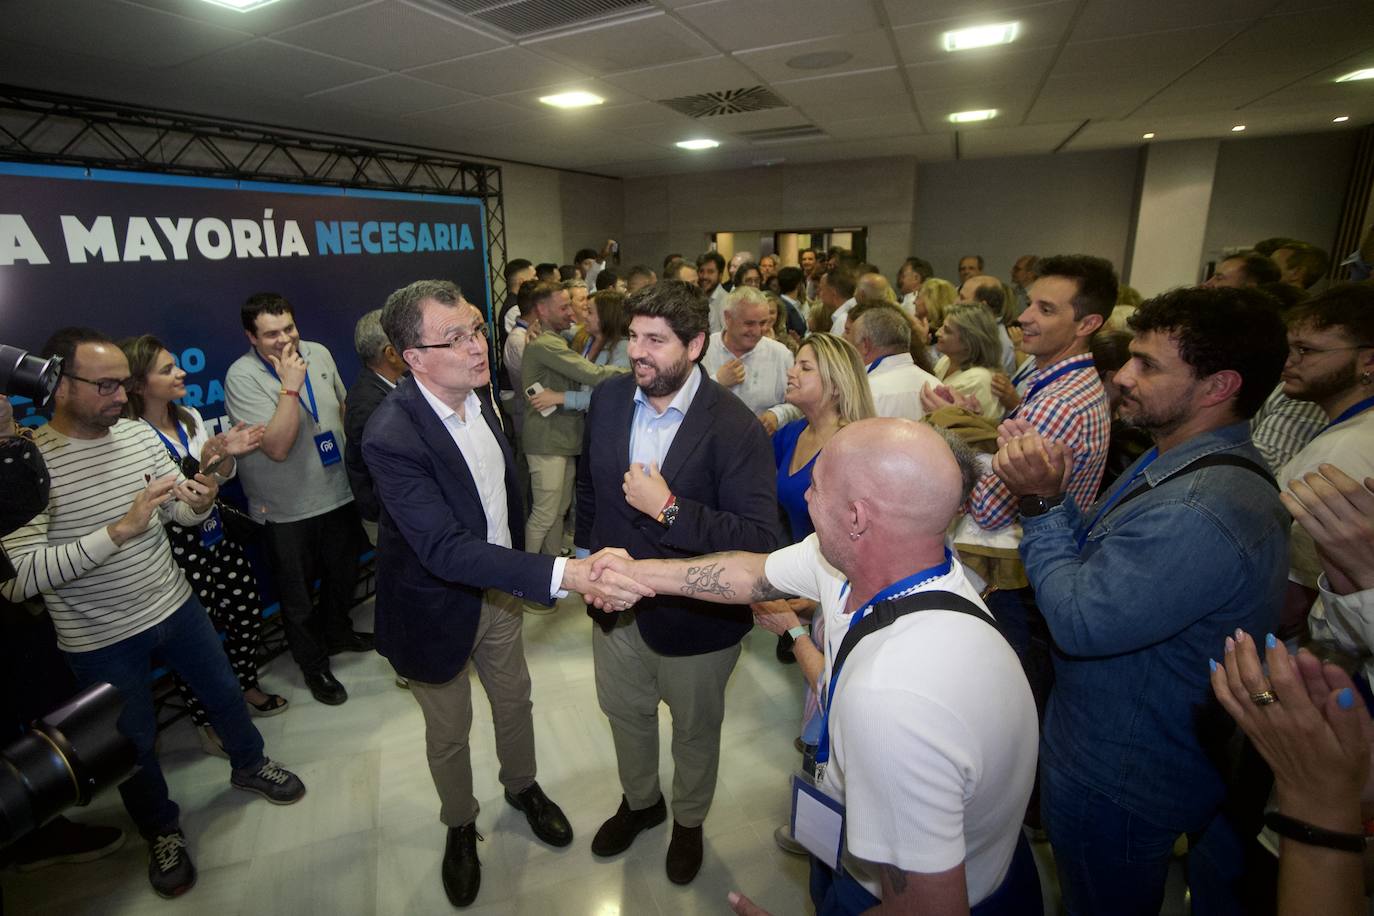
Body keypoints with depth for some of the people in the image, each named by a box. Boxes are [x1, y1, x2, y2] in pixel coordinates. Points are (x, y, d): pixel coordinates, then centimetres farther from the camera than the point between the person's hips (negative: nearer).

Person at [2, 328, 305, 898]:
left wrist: (198, 502, -22)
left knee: (224, 691, 21)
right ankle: (162, 829, 43)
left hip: (176, 606, 4)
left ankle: (248, 764, 49)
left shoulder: (139, 434, -6)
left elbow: (184, 516, 1)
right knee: (133, 742, 17)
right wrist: (119, 530, -35)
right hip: (101, 640, -4)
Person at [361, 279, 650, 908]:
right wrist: (561, 575, -46)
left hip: (498, 588, 6)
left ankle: (522, 786, 54)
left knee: (514, 701, 25)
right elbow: (444, 549, -38)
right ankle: (459, 826, 49)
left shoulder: (480, 393, -9)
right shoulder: (391, 437, -32)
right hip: (437, 608, -5)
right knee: (449, 730, 20)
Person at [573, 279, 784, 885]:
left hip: (695, 618, -4)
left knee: (695, 732, 23)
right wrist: (586, 551, 10)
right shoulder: (607, 399, -7)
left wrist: (669, 509, -34)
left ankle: (689, 822, 55)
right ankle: (640, 802, 60)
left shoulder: (734, 427, -25)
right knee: (626, 716, 28)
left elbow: (760, 539, -30)